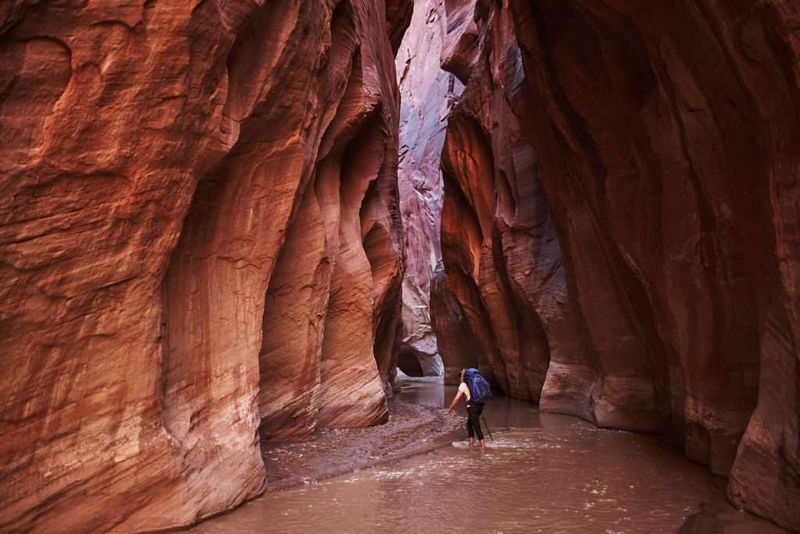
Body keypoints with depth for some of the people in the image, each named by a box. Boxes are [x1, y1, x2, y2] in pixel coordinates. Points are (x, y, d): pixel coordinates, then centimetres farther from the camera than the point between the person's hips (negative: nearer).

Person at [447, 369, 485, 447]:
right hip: (480, 405, 7)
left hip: (472, 406, -7)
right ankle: (471, 442, 20)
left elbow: (456, 398, -5)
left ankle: (482, 444, -4)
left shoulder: (463, 385, -1)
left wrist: (450, 408, 4)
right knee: (469, 423, 20)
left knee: (476, 426, -2)